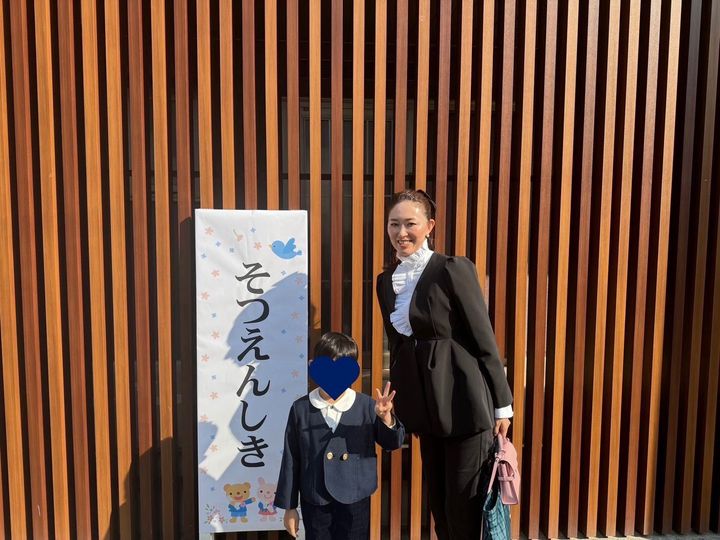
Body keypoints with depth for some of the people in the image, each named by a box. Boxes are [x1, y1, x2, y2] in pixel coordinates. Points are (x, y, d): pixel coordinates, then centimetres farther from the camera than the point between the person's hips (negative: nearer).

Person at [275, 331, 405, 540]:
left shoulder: (367, 406, -8)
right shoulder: (300, 408, -7)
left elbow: (393, 443, -5)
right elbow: (291, 460, -1)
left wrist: (386, 418, -26)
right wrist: (289, 506, 3)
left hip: (355, 502, 0)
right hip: (314, 503, 0)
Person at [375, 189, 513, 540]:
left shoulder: (454, 270, -14)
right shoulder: (386, 280, 5)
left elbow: (484, 340, -11)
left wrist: (502, 404, -7)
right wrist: (397, 402, 17)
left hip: (464, 401, -6)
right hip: (425, 405, 6)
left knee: (464, 504, 7)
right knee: (437, 499, 20)